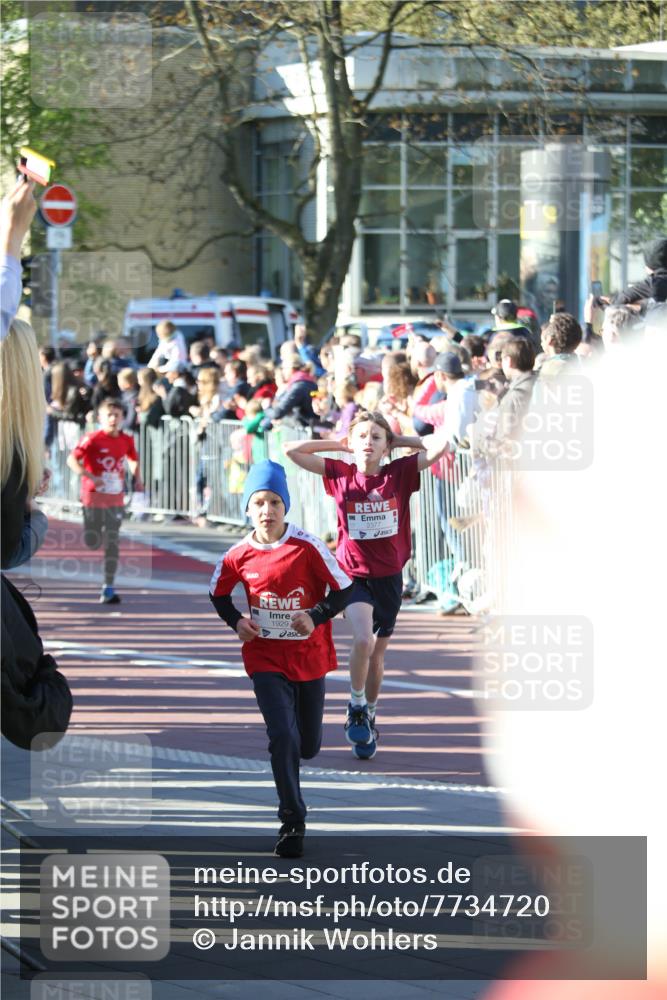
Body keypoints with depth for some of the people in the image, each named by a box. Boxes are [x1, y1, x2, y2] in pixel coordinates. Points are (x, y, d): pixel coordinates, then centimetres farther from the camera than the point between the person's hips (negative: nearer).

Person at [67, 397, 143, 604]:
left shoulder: (126, 441, 2)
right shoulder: (93, 439, -12)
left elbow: (133, 460, 21)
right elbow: (72, 459, -14)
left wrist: (137, 479, 4)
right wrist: (89, 476, -27)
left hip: (115, 499, 3)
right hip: (94, 496, -3)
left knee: (112, 543, -3)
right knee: (93, 543, 1)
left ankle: (108, 589, -1)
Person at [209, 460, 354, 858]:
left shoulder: (308, 548, -15)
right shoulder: (240, 556, -8)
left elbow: (344, 590, -7)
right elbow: (218, 593, 12)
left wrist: (315, 617, -22)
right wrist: (236, 621, -6)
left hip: (309, 657, 0)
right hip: (266, 658, 0)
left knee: (308, 746, 13)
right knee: (282, 737, -16)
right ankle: (293, 822, -9)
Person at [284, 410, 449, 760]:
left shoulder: (399, 474, -5)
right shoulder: (340, 475, -5)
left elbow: (438, 447, -13)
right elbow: (292, 450, -6)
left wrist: (398, 441, -3)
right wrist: (340, 445, -2)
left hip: (389, 576, 2)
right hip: (354, 575, -2)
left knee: (377, 653, 12)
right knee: (363, 640, -25)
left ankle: (369, 716, 33)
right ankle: (356, 708, -4)